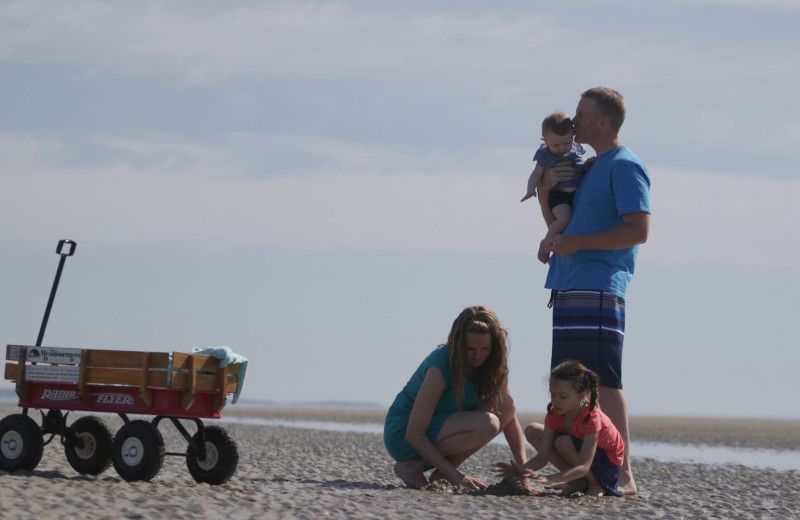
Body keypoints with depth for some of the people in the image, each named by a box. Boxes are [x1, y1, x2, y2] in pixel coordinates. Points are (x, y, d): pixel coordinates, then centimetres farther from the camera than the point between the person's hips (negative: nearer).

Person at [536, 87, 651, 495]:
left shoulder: (624, 166, -6)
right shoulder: (589, 166, 22)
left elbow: (638, 231, -15)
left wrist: (578, 242, -15)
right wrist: (545, 188, 10)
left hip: (599, 289, -10)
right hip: (570, 289, 10)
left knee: (602, 381, -13)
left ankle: (623, 474, -13)